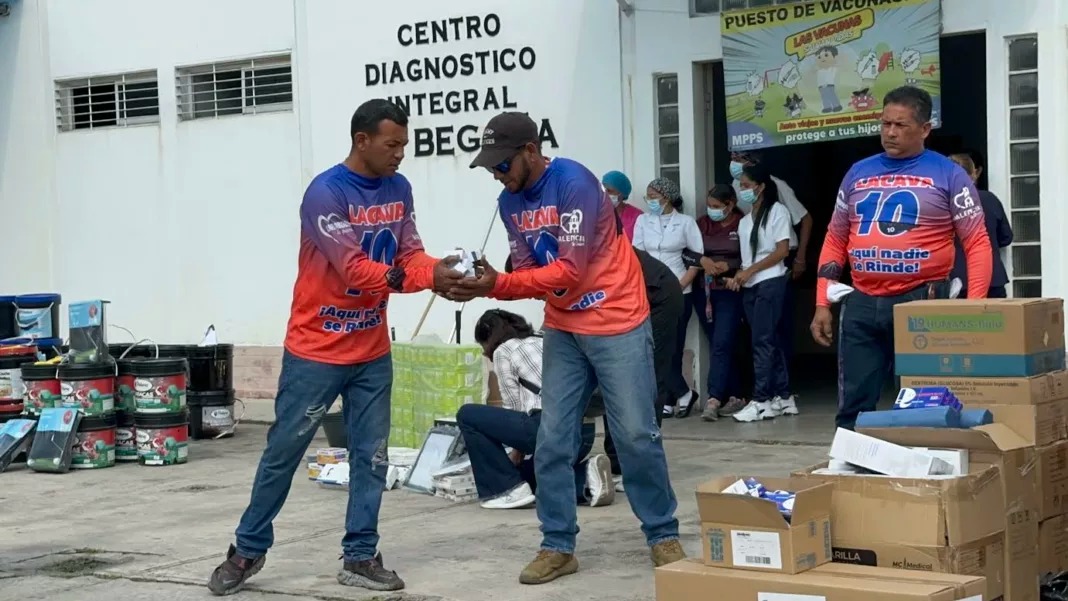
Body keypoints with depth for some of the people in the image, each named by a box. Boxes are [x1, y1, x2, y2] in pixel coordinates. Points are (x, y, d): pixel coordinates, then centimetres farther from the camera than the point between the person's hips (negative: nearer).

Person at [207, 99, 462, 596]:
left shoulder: (398, 189, 3)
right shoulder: (325, 193, -20)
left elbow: (409, 253, 0)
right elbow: (355, 270, -27)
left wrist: (440, 268, -23)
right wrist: (427, 279, -33)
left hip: (372, 351, 6)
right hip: (316, 350, -6)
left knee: (372, 456, 5)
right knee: (283, 453, 4)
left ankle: (360, 558, 13)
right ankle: (249, 550, 18)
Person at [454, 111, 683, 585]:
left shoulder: (575, 184, -21)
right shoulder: (510, 202, 3)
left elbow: (569, 271, -26)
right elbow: (527, 273, 2)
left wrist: (498, 285, -30)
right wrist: (487, 285, -18)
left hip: (617, 324, -7)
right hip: (563, 330, 7)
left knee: (636, 435, -1)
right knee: (552, 440, 2)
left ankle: (663, 536, 13)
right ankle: (558, 546, 9)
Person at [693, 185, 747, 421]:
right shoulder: (702, 223, 8)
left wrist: (727, 265, -17)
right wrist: (702, 260, -13)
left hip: (730, 292, -5)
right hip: (704, 291, 5)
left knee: (721, 345, -12)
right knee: (717, 345, 8)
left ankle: (714, 399, -15)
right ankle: (733, 397, 16)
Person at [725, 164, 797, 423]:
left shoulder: (777, 211, -2)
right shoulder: (745, 221, 18)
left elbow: (782, 250, -9)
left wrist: (750, 271, -12)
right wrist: (738, 276, -5)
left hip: (770, 282, -7)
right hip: (750, 287, 7)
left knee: (762, 341, -11)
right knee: (770, 342, 7)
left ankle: (761, 400, -13)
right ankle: (782, 397, 9)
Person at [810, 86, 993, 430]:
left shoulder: (948, 175, 1)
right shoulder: (858, 174, 13)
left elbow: (977, 244, -2)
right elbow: (835, 241, 17)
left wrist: (973, 308, -12)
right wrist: (822, 304, 9)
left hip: (921, 301, -4)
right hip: (861, 304, 4)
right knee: (853, 407, 6)